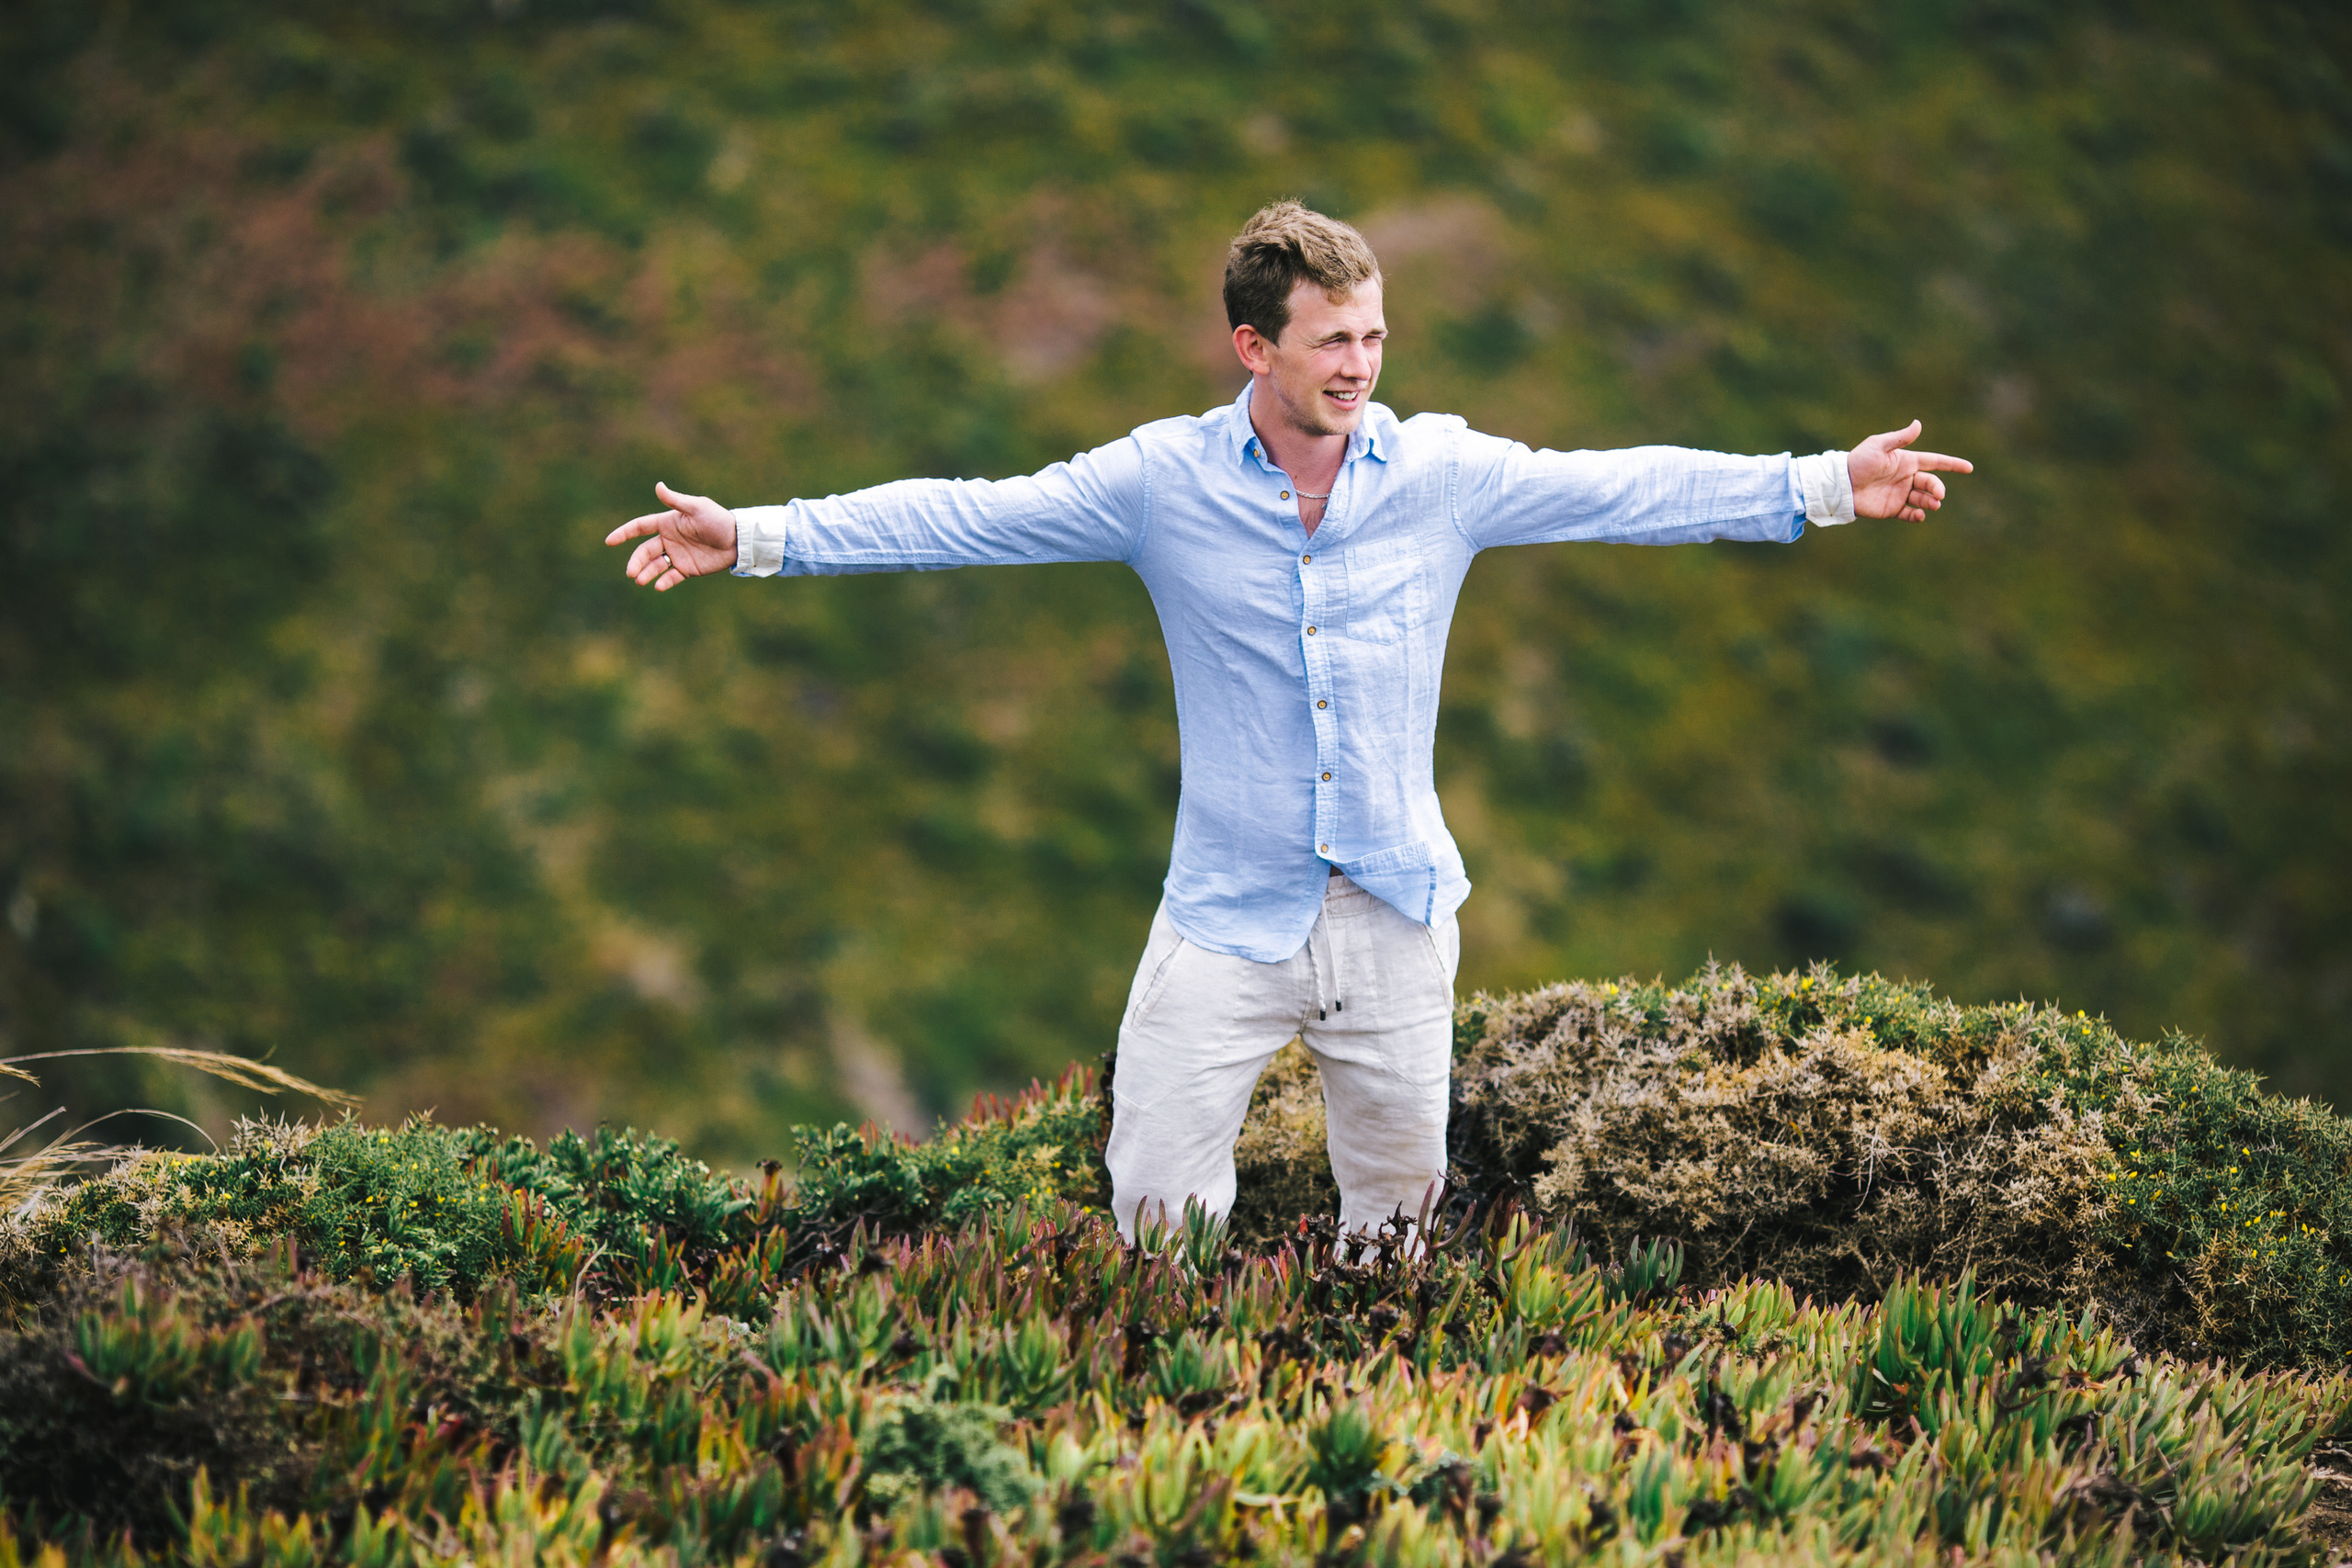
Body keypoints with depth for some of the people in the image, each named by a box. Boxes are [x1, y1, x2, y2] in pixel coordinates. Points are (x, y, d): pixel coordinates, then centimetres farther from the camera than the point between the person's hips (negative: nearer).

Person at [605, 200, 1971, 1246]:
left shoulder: (1446, 472, -1)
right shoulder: (1161, 482, -5)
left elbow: (1629, 488, 3)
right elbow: (967, 516, -5)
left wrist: (1828, 486, 0)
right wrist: (756, 537, -10)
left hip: (1396, 912, 2)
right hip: (1229, 916, -1)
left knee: (1398, 1207, 12)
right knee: (1163, 1221, -4)